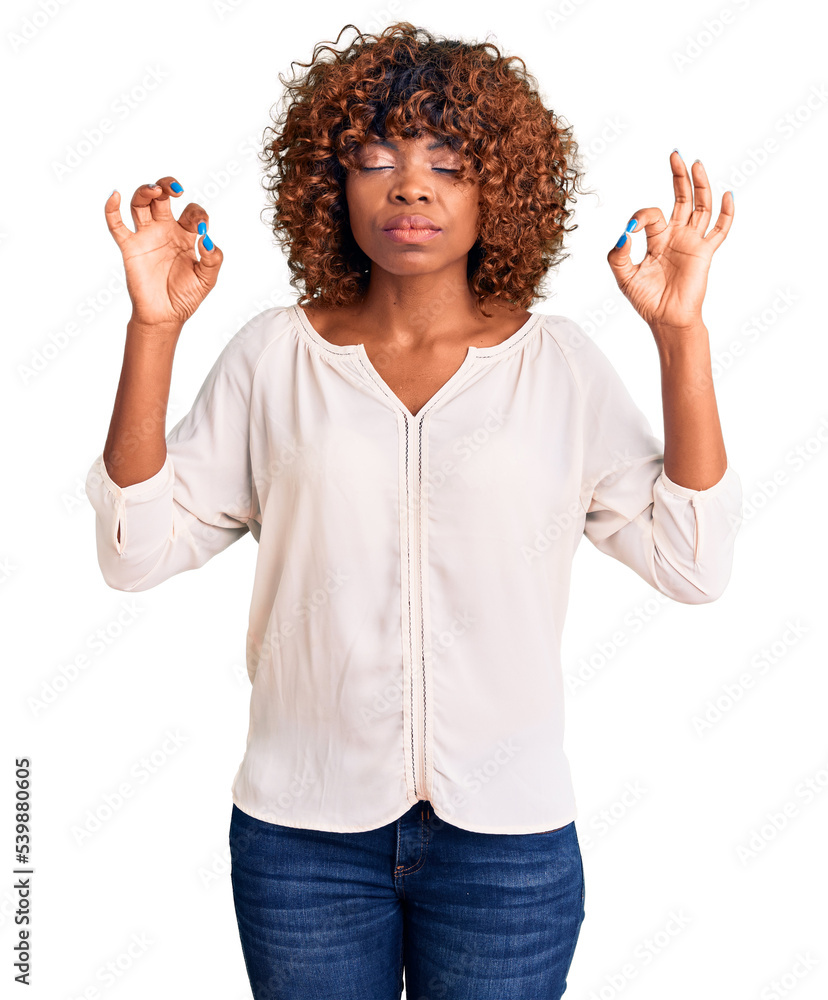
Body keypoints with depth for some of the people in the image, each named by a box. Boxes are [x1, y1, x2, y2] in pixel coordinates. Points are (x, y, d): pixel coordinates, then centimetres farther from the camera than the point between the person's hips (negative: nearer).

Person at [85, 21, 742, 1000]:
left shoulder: (559, 360, -2)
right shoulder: (275, 352, -2)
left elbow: (691, 562, -9)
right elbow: (136, 549, -7)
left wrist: (681, 331, -14)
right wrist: (153, 325, -14)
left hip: (509, 837, 0)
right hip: (301, 830, 1)